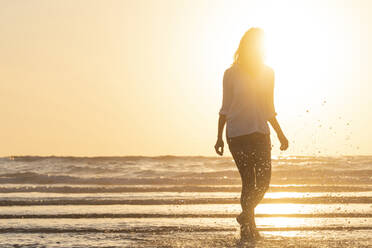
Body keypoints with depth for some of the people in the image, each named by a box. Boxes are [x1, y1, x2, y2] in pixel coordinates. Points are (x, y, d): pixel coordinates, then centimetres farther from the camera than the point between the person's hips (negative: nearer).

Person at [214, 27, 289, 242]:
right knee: (249, 181, -5)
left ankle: (246, 216, 19)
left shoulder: (268, 73, 9)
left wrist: (280, 134, 13)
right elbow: (225, 108, 4)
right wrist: (220, 137, 1)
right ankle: (248, 224, 10)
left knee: (264, 180, -4)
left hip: (261, 132, 3)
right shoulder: (232, 74, -1)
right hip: (238, 133, -3)